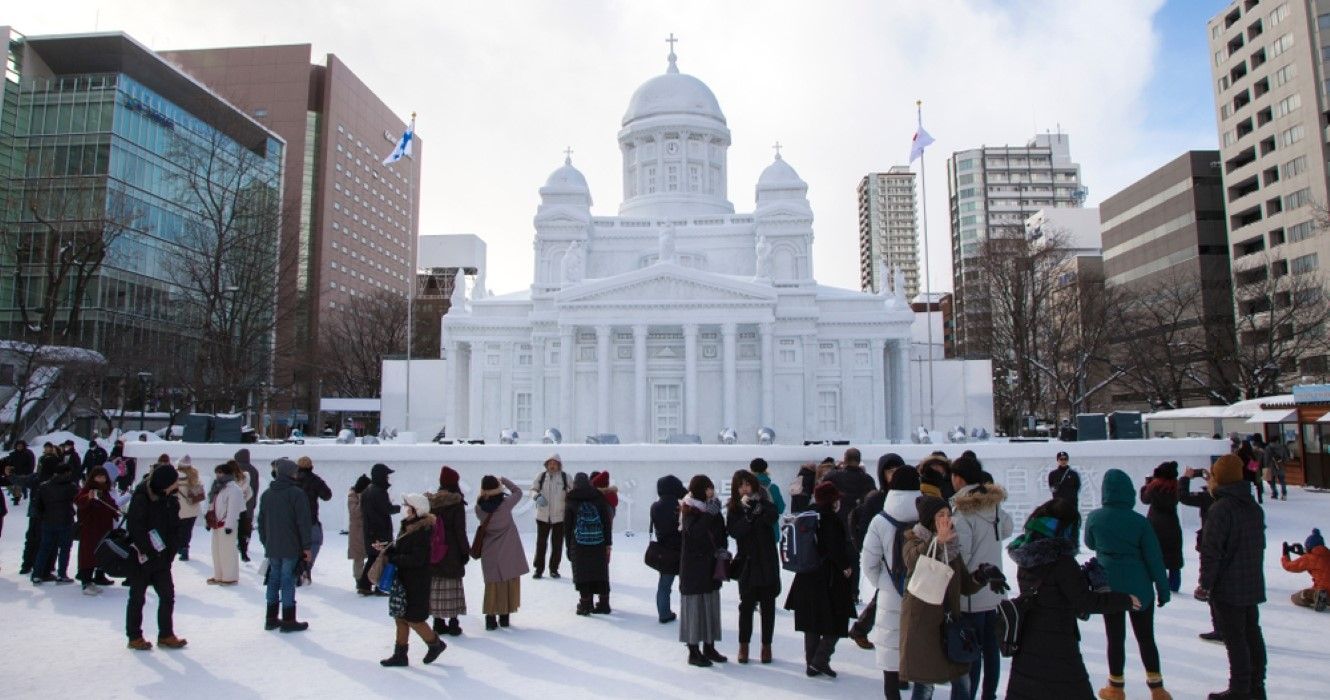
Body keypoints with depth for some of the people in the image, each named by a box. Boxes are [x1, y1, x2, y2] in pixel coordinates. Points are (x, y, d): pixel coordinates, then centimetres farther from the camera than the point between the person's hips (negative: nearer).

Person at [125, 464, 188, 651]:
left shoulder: (170, 501, 3)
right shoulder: (140, 499, -17)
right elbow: (135, 530, -21)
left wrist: (168, 555, -2)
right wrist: (149, 552, -19)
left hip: (161, 560, 6)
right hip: (140, 559, -6)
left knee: (168, 595, 7)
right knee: (137, 598, 8)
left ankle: (166, 635, 16)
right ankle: (134, 637, 21)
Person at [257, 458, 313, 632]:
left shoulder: (266, 494, 11)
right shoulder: (296, 493, -12)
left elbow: (261, 522, 16)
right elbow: (304, 522, -14)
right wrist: (307, 546, -8)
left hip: (272, 547, 6)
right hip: (291, 548, -6)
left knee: (273, 580, 14)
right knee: (288, 581, -2)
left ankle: (271, 618, 21)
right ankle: (288, 621, 2)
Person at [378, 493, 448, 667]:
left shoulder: (422, 531, -22)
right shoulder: (407, 526, 6)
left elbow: (416, 559, -26)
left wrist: (391, 558, -22)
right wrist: (387, 547, -4)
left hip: (416, 582, -9)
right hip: (403, 580, 9)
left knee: (412, 618, 2)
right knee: (400, 617, 14)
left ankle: (436, 643, 23)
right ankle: (400, 654, 25)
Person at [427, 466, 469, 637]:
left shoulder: (430, 502, 3)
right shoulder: (456, 503, -12)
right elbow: (460, 530, -12)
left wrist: (428, 548, 14)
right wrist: (465, 551, -4)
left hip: (432, 551, 5)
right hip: (451, 552, -5)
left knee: (436, 587, 12)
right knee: (452, 588, 3)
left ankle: (439, 622, 17)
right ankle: (453, 623, 5)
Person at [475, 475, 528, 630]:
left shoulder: (479, 507, -12)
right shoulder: (505, 503, -16)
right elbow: (517, 492, 1)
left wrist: (483, 494, 1)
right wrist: (503, 480, 6)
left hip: (490, 553, 2)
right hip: (508, 552, -2)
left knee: (492, 585, 13)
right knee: (509, 583, 12)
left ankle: (490, 619, 11)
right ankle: (504, 617, 17)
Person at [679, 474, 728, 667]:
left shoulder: (711, 510, 6)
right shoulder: (689, 511, -11)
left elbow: (721, 534, 13)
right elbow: (695, 533, -26)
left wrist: (723, 550, -1)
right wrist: (709, 514, -26)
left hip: (711, 566, 7)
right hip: (693, 566, -7)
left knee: (712, 606, 12)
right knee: (694, 607, 0)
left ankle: (709, 647, 24)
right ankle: (693, 652, 10)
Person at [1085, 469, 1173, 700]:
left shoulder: (1094, 518, -9)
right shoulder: (1140, 522, -14)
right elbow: (1154, 558, -9)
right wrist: (1163, 589, 1)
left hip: (1109, 587, 0)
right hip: (1140, 588, 0)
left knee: (1115, 638, 9)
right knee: (1146, 637, 13)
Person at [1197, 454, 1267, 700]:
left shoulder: (1220, 509, -20)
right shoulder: (1254, 508, 7)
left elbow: (1212, 551, -21)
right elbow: (1259, 545, 17)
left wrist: (1205, 584, -13)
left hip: (1228, 588, -8)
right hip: (1253, 586, 9)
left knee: (1235, 640, -1)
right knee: (1252, 634, 17)